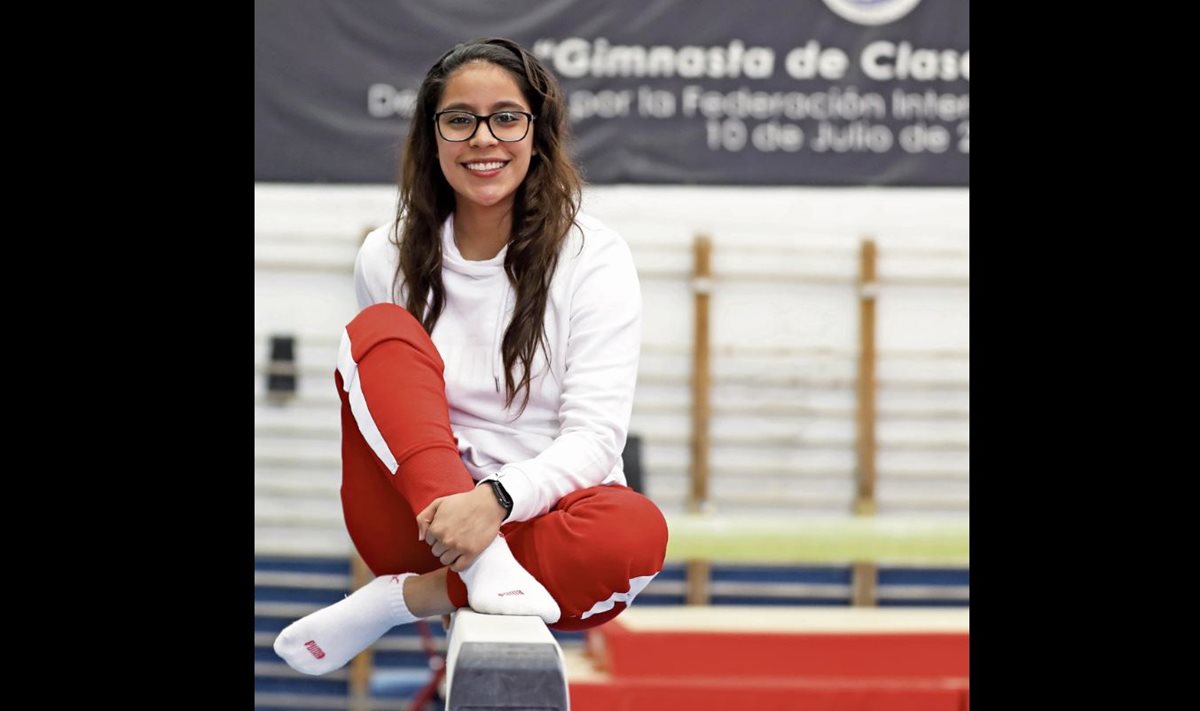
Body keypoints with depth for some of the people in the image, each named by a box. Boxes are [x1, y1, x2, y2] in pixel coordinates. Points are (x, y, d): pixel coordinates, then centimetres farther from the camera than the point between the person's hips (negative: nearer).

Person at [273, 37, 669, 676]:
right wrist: (455, 509, -7)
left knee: (637, 534, -35)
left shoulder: (592, 256, -4)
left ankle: (403, 600, -23)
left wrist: (496, 499, -32)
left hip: (541, 516, -1)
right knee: (380, 332, -20)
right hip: (418, 520, 2)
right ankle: (482, 566, -38)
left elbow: (594, 437, -13)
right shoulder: (387, 257, 4)